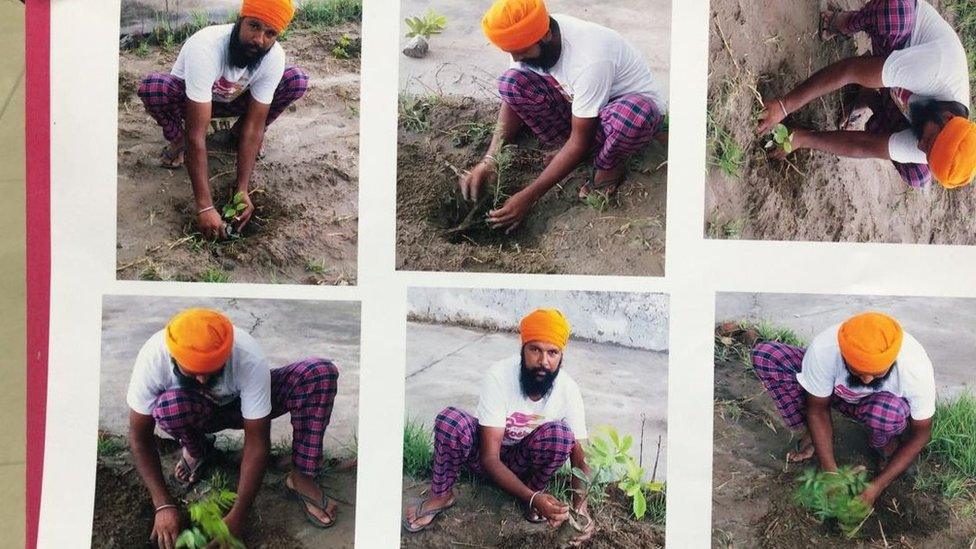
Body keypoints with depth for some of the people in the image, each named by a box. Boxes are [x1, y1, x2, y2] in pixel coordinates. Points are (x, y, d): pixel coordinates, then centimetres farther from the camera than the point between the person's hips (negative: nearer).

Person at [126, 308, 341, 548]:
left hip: (241, 404, -1)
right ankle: (197, 452, -2)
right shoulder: (153, 357, -34)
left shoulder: (250, 358, -37)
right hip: (198, 412, 1)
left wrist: (237, 516, -34)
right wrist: (164, 505, -30)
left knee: (321, 372, -27)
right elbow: (139, 436, -22)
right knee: (169, 405, -38)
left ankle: (301, 478, -16)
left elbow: (257, 441, -30)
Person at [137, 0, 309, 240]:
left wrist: (242, 190, -32)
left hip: (230, 101, 3)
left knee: (297, 80, -21)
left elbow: (254, 125, -24)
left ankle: (238, 132, 4)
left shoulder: (275, 57, -28)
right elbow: (197, 135, -42)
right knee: (152, 87, -38)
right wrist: (204, 207, -45)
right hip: (188, 99, -3)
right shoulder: (205, 48, -40)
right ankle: (177, 140, -4)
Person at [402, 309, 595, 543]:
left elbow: (578, 456, -16)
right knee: (450, 419, -33)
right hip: (487, 452, -1)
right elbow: (490, 457, -32)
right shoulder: (499, 377, -30)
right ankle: (441, 495, -10)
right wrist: (532, 498, -45)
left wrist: (581, 504, -37)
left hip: (523, 460, 2)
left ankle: (536, 488, -3)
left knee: (559, 433, -32)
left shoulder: (568, 390, -22)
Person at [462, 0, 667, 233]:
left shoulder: (590, 58, -37)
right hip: (578, 103, 6)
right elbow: (513, 99, -8)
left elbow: (581, 140, -31)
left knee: (633, 114, -44)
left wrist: (529, 196, -31)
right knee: (512, 82, -18)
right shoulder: (528, 37, -18)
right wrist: (488, 161, -21)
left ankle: (607, 168, -9)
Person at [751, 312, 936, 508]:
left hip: (883, 401, -1)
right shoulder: (823, 350, -36)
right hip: (839, 394, 1)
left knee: (889, 410, -41)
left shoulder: (917, 368, -35)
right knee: (765, 355, -24)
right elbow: (818, 409, -19)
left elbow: (920, 433, -19)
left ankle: (883, 446, -3)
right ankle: (811, 434, -6)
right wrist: (830, 471, -23)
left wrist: (877, 486, -24)